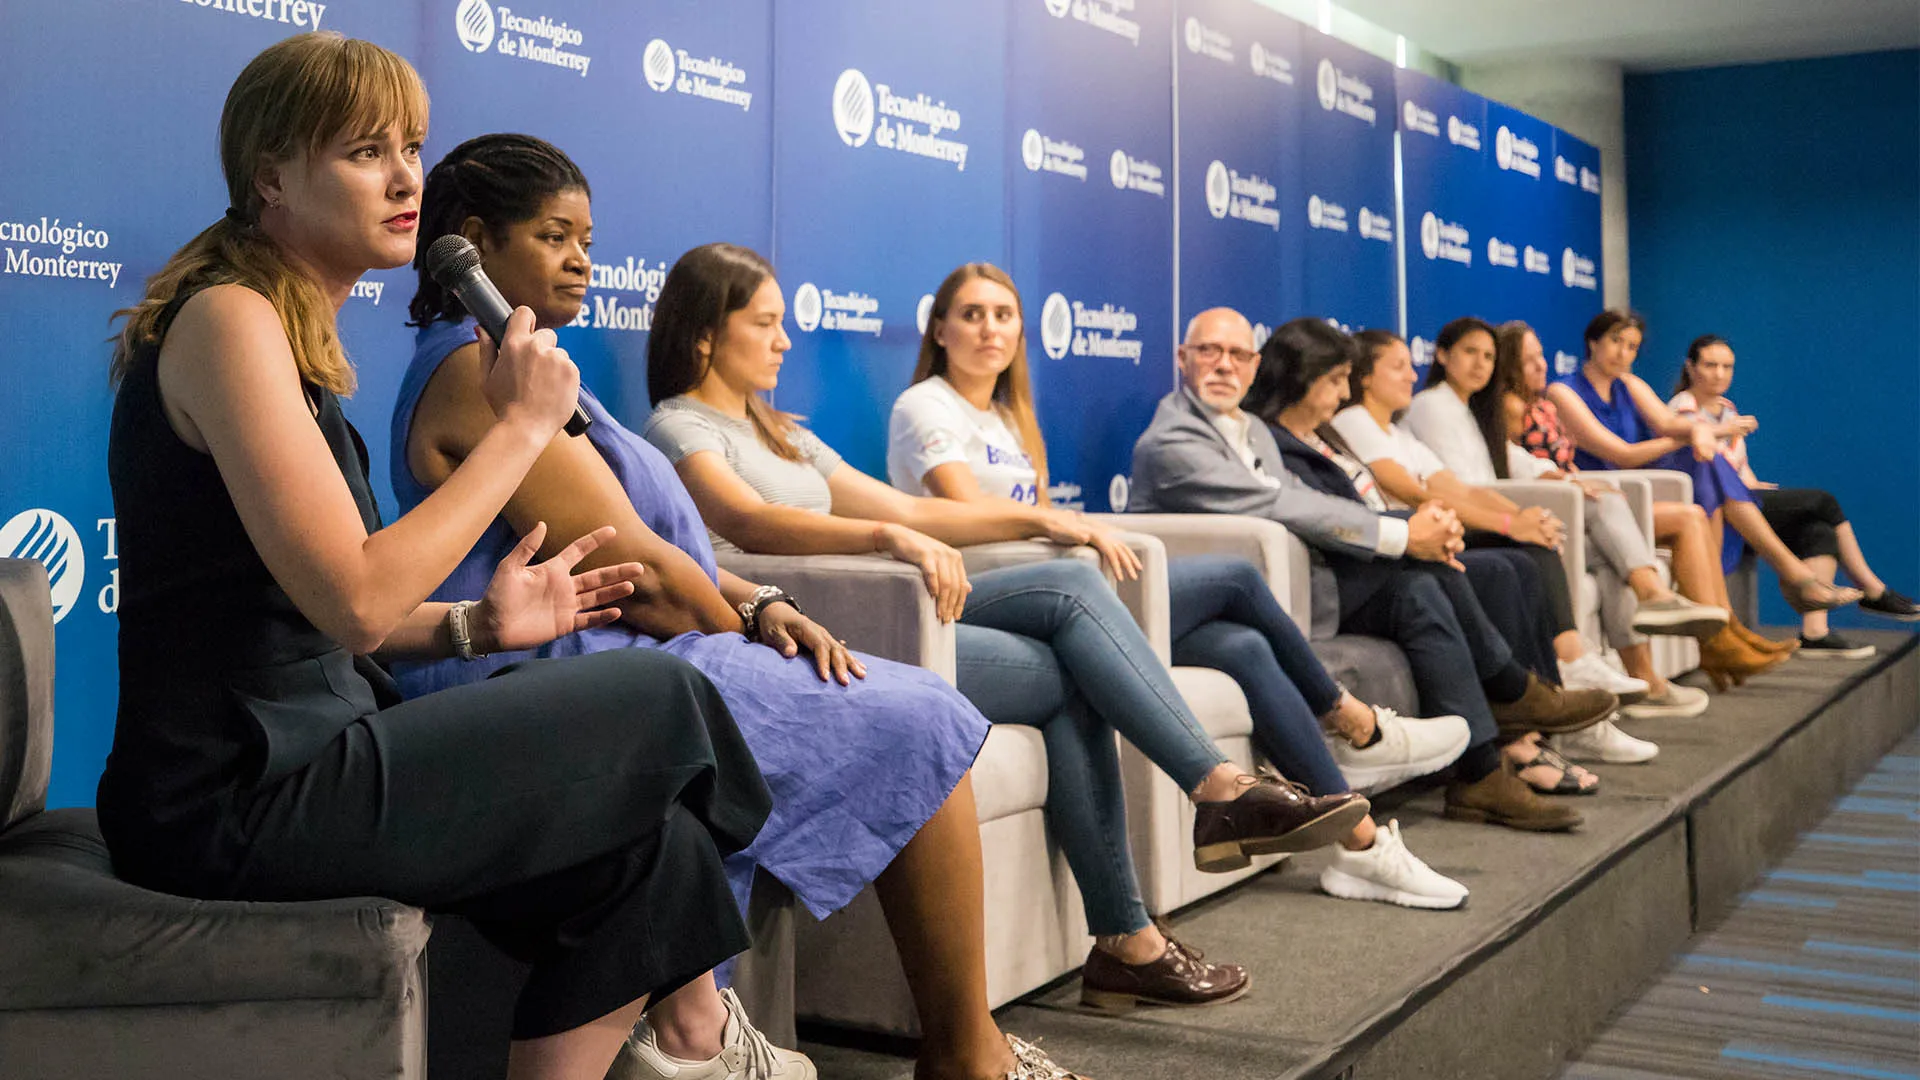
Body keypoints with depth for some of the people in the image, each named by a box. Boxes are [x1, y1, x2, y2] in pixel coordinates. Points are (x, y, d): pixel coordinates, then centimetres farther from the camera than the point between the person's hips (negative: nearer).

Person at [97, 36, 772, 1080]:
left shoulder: (287, 327, 15)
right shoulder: (229, 319, -14)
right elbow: (356, 604, -22)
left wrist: (475, 624, 4)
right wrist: (520, 426, -15)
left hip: (278, 765, 9)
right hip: (239, 797, -9)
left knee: (648, 853, 1)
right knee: (661, 695, -4)